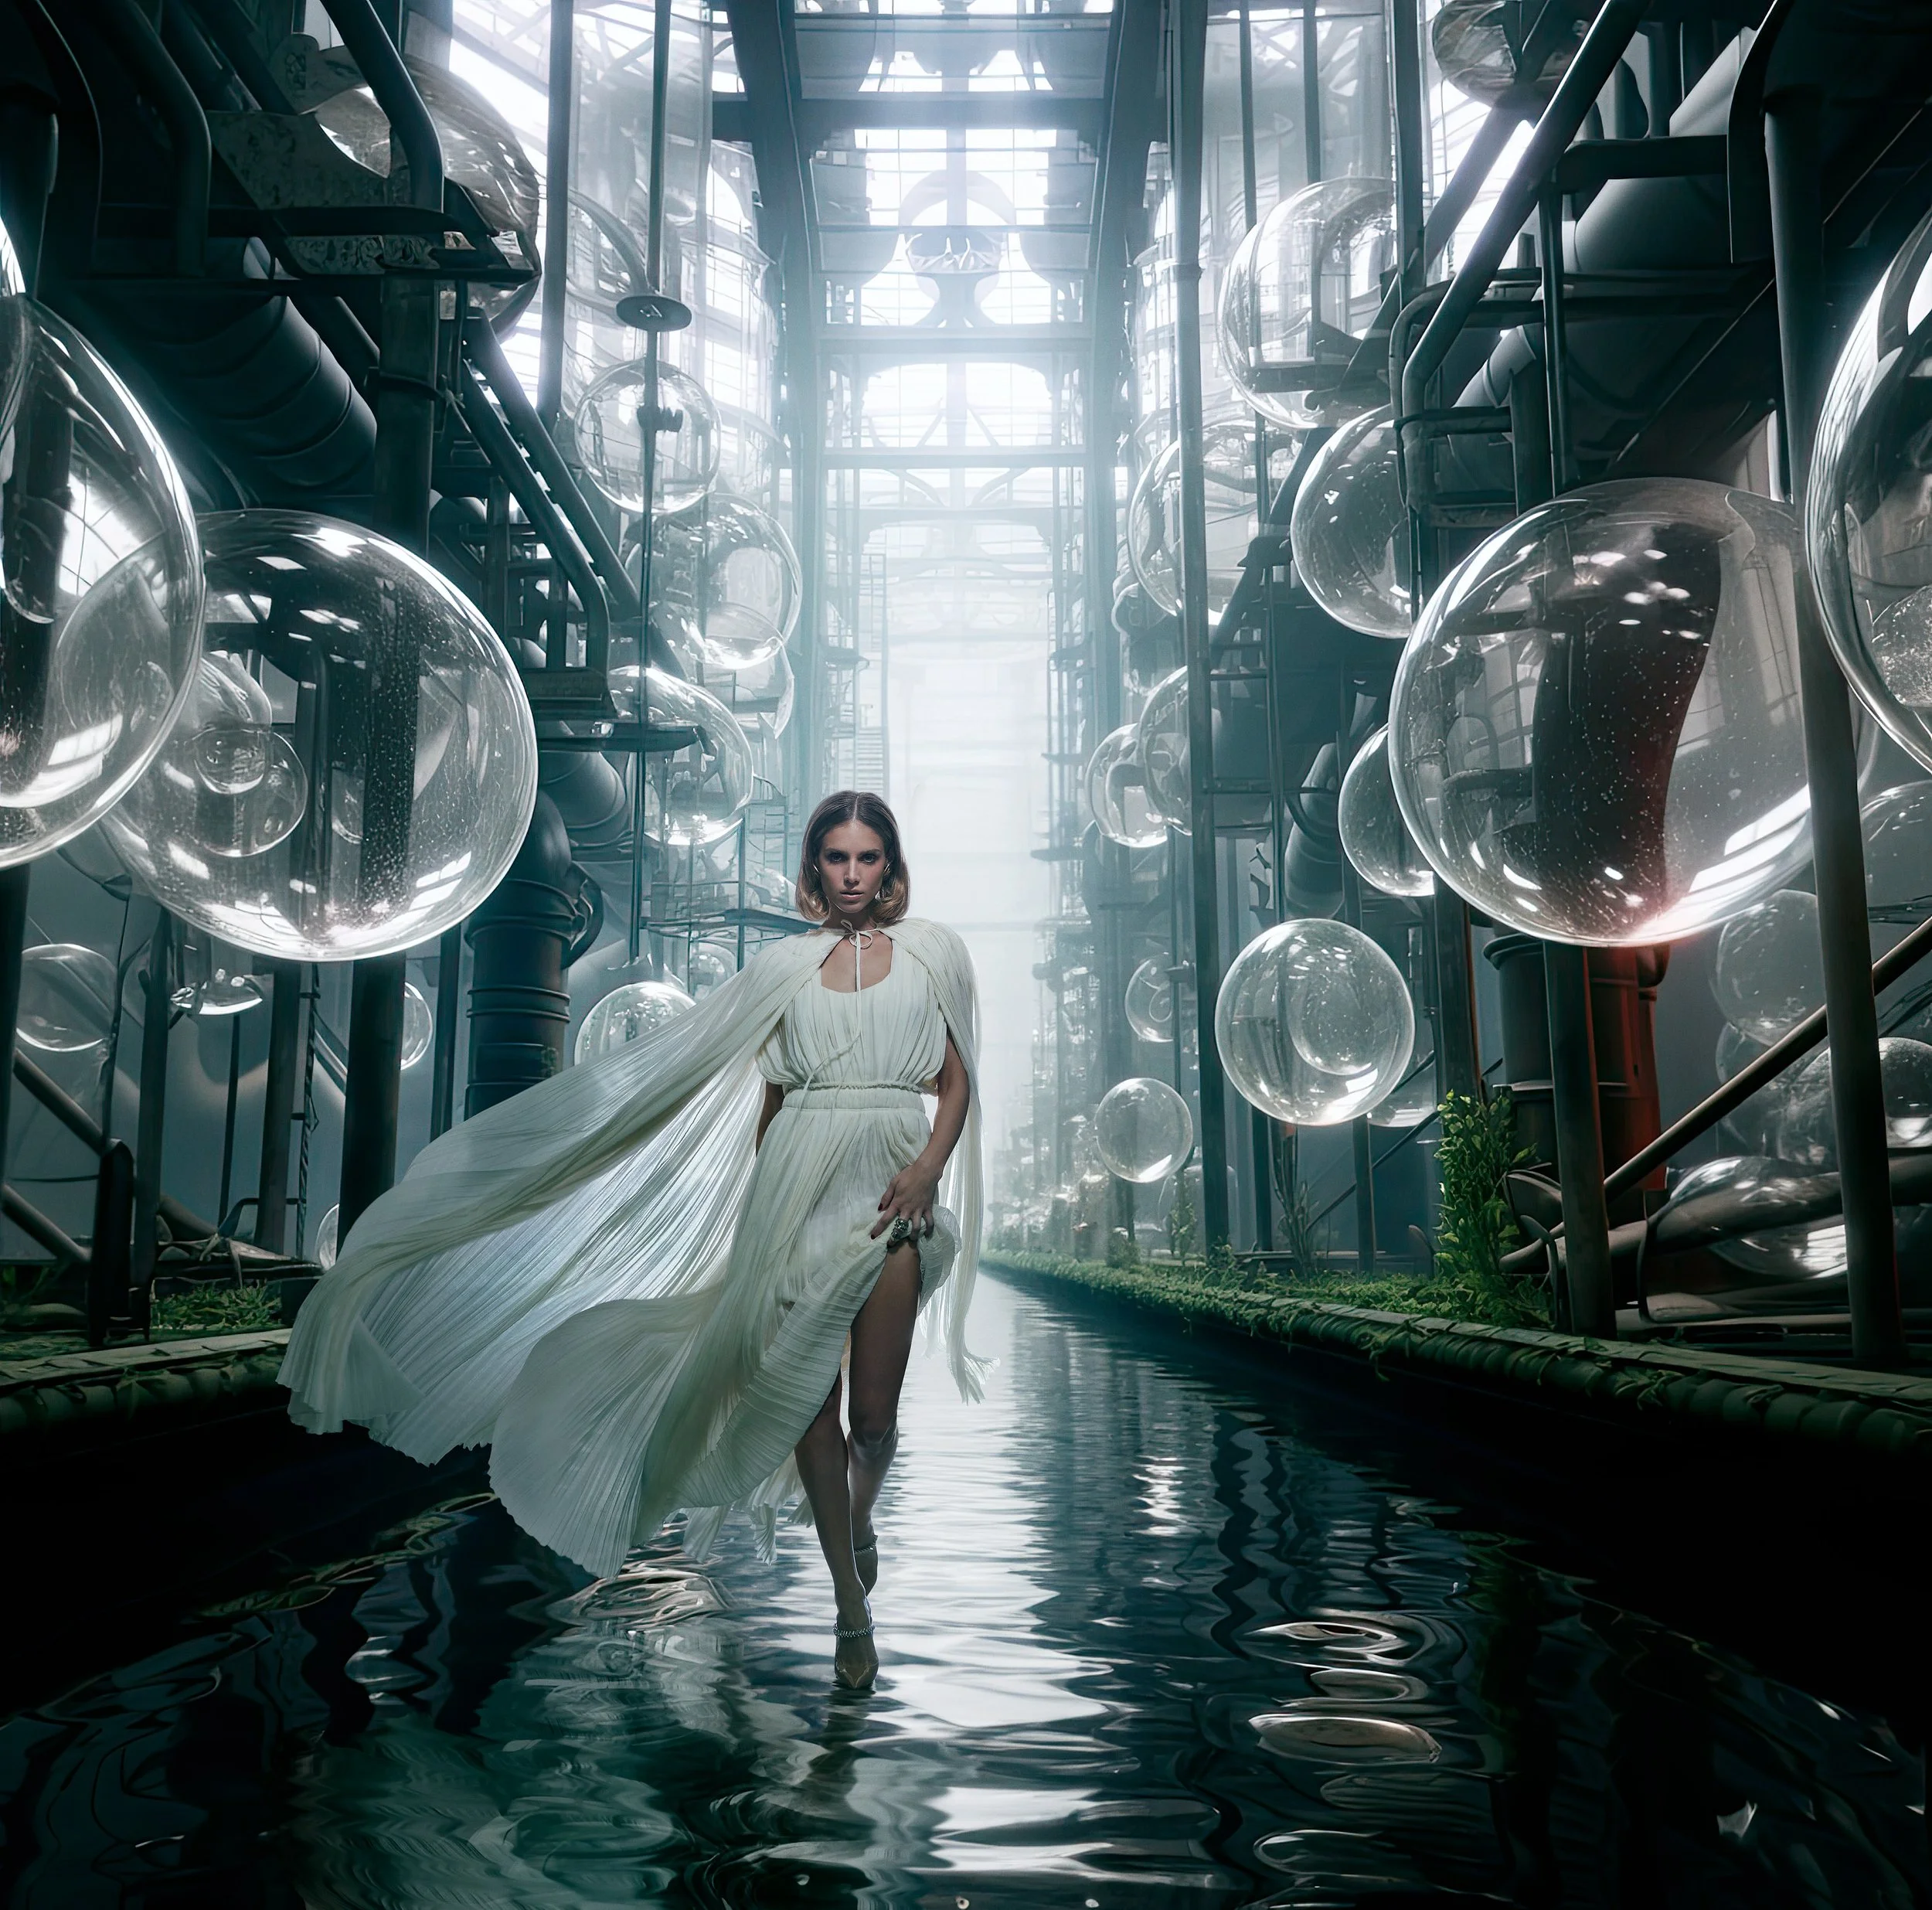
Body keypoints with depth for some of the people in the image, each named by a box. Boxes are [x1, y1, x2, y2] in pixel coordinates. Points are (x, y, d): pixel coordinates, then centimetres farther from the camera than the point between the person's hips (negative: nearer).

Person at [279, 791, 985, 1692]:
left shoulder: (933, 951, 7)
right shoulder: (782, 964, 10)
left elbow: (958, 1082, 6)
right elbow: (767, 1098, 14)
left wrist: (929, 1167, -11)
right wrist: (759, 1210, 12)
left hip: (894, 1186, -1)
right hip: (798, 1186, 1)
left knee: (874, 1412, -2)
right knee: (807, 1398, -1)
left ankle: (858, 1522, 34)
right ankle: (852, 1605, 15)